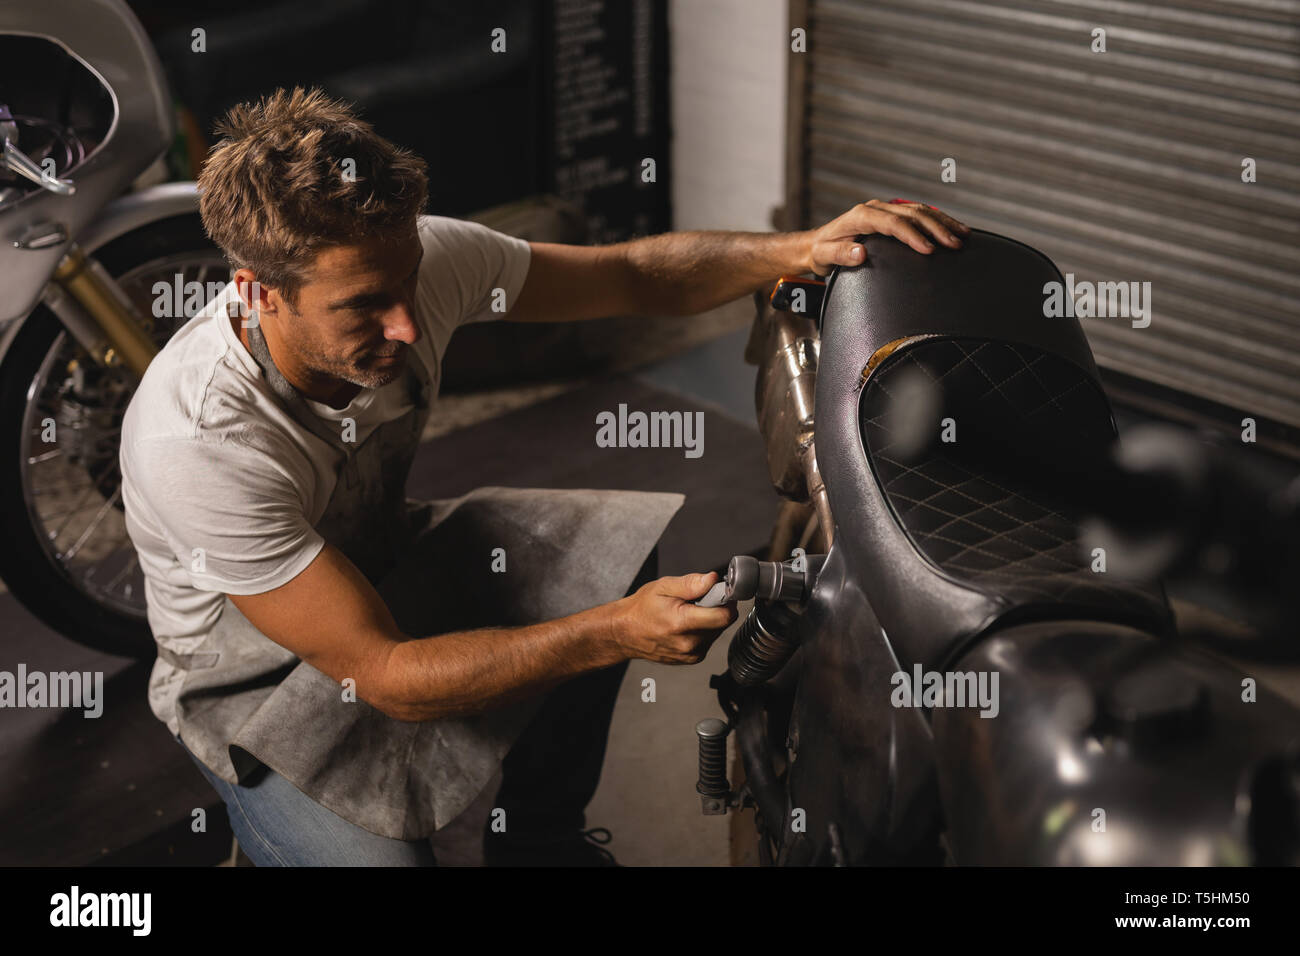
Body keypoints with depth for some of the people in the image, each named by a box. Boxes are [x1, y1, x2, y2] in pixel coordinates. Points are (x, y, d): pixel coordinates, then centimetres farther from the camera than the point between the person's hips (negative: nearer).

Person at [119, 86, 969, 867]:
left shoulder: (410, 260, -21)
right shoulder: (197, 442, -37)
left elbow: (630, 276, -9)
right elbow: (384, 676, -33)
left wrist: (803, 249, -25)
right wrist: (615, 635, -39)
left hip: (381, 559, 6)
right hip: (258, 685, -6)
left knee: (631, 546, -9)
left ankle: (541, 839, 12)